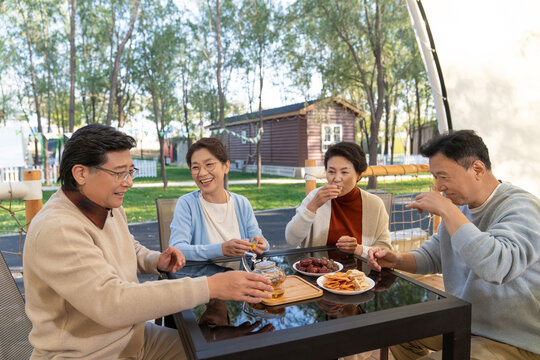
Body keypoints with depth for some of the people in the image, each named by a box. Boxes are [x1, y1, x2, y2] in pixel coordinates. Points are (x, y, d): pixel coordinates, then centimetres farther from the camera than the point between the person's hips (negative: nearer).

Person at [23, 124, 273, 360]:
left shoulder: (111, 209, 4)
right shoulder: (55, 230, -25)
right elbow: (111, 302, -34)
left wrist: (156, 261, -1)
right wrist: (209, 287, -36)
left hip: (133, 335, 8)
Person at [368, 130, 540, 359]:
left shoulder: (521, 207, -23)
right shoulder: (460, 204, 2)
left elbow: (497, 267, -41)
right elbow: (432, 256, 12)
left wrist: (447, 210, -33)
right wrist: (397, 260, -8)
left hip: (512, 341, -8)